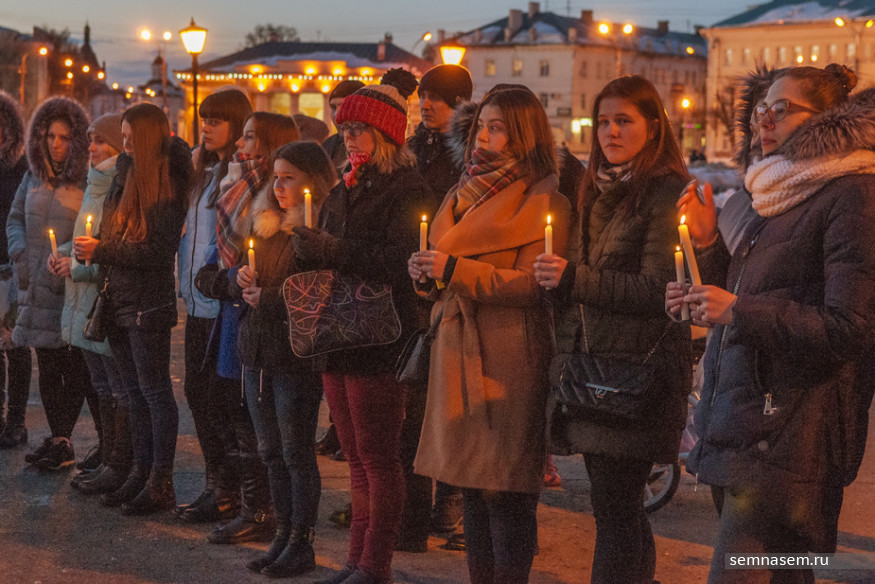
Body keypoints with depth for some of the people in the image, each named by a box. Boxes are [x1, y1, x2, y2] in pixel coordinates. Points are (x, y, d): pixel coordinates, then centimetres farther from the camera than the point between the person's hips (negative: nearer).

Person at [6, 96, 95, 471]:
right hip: (38, 289, 7)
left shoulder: (88, 180, -7)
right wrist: (20, 252, 4)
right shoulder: (33, 176, 13)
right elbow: (15, 219, 21)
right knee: (47, 368, 12)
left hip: (72, 290, -7)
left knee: (76, 370, -6)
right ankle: (58, 439, 21)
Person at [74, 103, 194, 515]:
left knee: (154, 391, -2)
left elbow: (158, 251, -19)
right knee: (135, 392, 13)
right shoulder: (125, 175, 13)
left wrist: (101, 251, -16)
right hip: (120, 303, 8)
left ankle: (160, 483, 4)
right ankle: (141, 474, 21)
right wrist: (91, 250, 4)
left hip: (148, 305, -8)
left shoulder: (166, 187, -13)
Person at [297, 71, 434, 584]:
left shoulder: (408, 190, -8)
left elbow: (403, 262, -20)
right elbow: (324, 256, 20)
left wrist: (333, 251, -22)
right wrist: (309, 250, -2)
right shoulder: (344, 191, 18)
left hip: (379, 339, -8)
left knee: (378, 458, -2)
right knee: (357, 458, 13)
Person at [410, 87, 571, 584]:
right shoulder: (466, 193, 18)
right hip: (458, 355, 7)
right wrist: (427, 276, 3)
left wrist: (456, 270, -19)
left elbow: (532, 285, -15)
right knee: (472, 488, 11)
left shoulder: (543, 201, -5)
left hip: (508, 362, -7)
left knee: (507, 492, -4)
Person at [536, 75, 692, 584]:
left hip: (640, 366, -8)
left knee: (614, 509, -8)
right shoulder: (602, 190, 17)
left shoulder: (665, 193, -10)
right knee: (622, 507, 15)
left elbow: (658, 289, -17)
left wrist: (575, 279, -21)